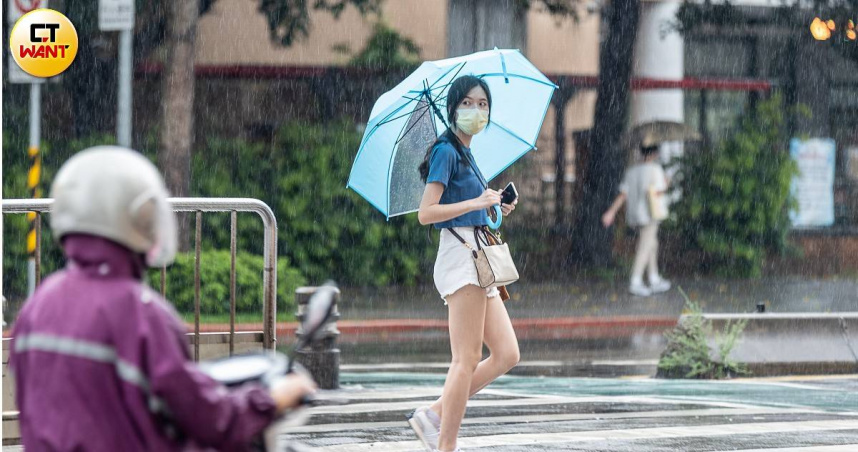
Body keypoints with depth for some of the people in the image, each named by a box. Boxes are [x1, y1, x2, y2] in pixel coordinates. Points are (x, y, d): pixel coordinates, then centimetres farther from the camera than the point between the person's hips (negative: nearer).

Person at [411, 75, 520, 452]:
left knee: (507, 354, 5)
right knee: (467, 359, -10)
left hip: (479, 262, 10)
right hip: (460, 256, -10)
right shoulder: (446, 151, -8)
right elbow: (426, 213, -16)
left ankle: (434, 415, 7)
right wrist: (475, 202, -21)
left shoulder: (464, 153, 19)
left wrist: (494, 208, 13)